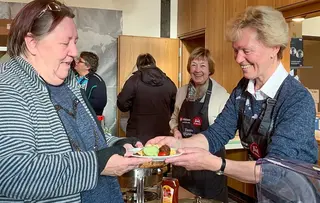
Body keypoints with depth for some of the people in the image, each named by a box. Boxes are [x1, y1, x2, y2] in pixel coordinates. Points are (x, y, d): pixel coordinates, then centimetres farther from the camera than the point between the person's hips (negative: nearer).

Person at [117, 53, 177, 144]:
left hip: (138, 135, -3)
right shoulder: (169, 83, 0)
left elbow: (122, 105, -7)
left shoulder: (134, 81, -10)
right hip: (163, 134, 3)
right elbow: (175, 107, 9)